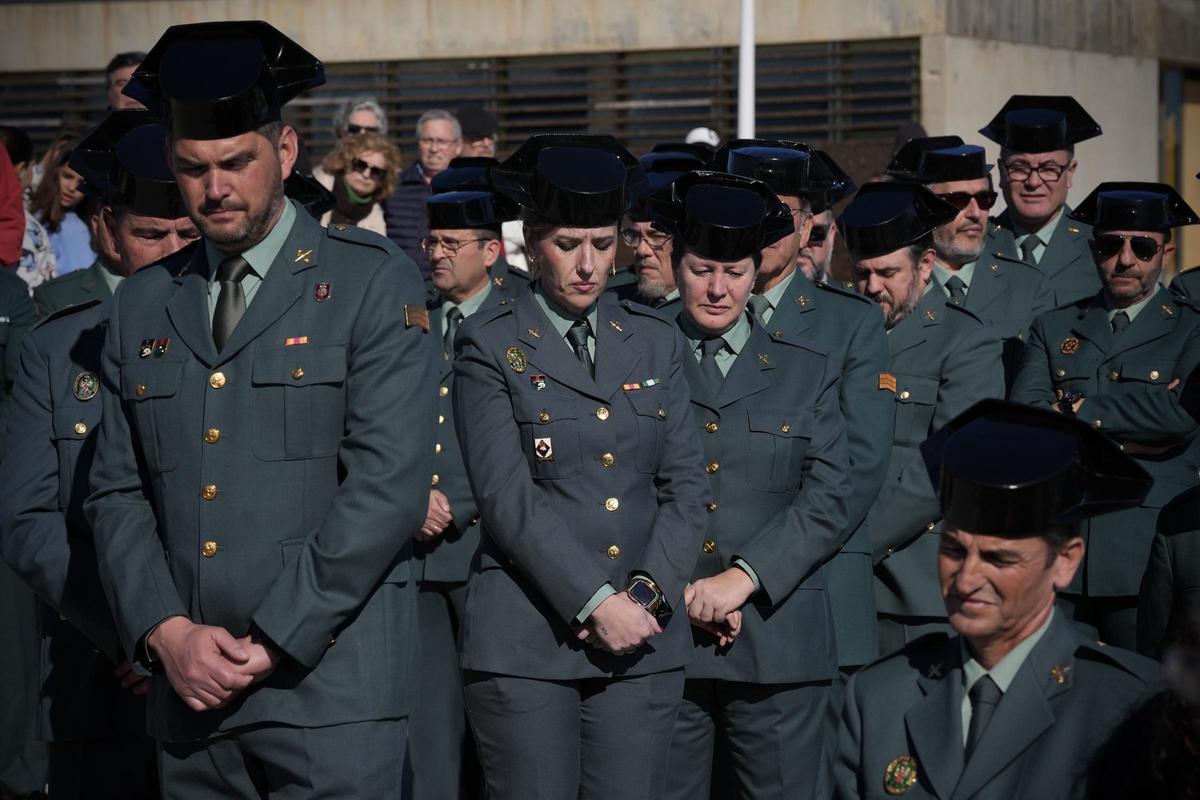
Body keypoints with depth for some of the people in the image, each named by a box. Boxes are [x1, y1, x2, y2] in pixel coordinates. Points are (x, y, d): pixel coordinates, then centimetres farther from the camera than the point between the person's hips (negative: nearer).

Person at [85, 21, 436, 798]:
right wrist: (164, 632, -4)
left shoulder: (372, 282, -2)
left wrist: (273, 640, -12)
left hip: (329, 686, -4)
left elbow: (389, 486, -10)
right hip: (190, 687, 4)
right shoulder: (142, 304, 13)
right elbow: (118, 494, 11)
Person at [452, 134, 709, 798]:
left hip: (642, 640, 3)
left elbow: (685, 485, 9)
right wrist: (596, 601, -14)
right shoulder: (489, 346, 0)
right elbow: (507, 497, -9)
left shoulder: (656, 340, 12)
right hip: (526, 642, -3)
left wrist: (650, 593, -6)